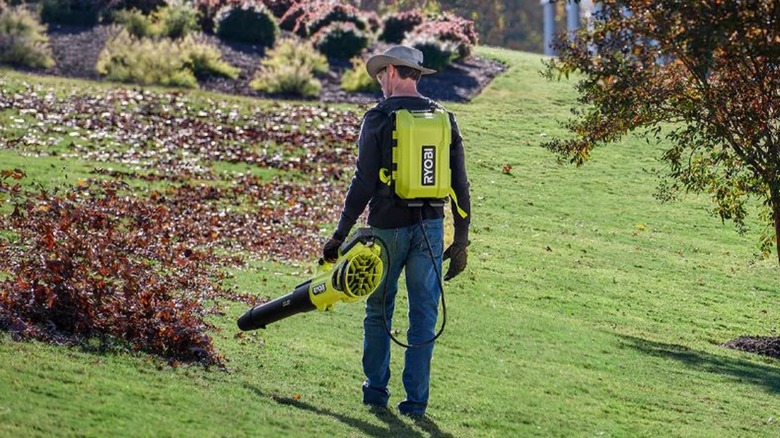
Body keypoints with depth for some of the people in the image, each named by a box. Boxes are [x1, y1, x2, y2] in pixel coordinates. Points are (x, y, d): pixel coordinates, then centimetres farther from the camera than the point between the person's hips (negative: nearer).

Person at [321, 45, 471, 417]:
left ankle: (376, 390, 17)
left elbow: (364, 183, -10)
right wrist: (461, 240, 10)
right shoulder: (443, 119, 6)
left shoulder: (378, 118, -6)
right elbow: (460, 184, 5)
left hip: (389, 227, -3)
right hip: (430, 227, 3)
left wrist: (340, 235, -5)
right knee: (423, 315, 5)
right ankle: (416, 398, 3)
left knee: (379, 310, 13)